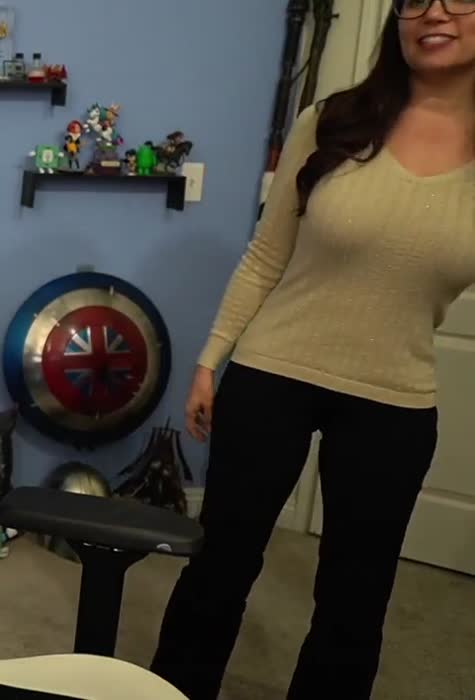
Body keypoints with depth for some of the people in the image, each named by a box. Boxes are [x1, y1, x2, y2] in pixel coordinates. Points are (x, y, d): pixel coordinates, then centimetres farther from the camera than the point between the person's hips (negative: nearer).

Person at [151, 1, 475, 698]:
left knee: (355, 600, 14)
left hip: (394, 407, 1)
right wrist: (210, 361, 2)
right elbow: (265, 259, 0)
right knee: (221, 564, 13)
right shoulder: (330, 123, -6)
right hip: (269, 376, 0)